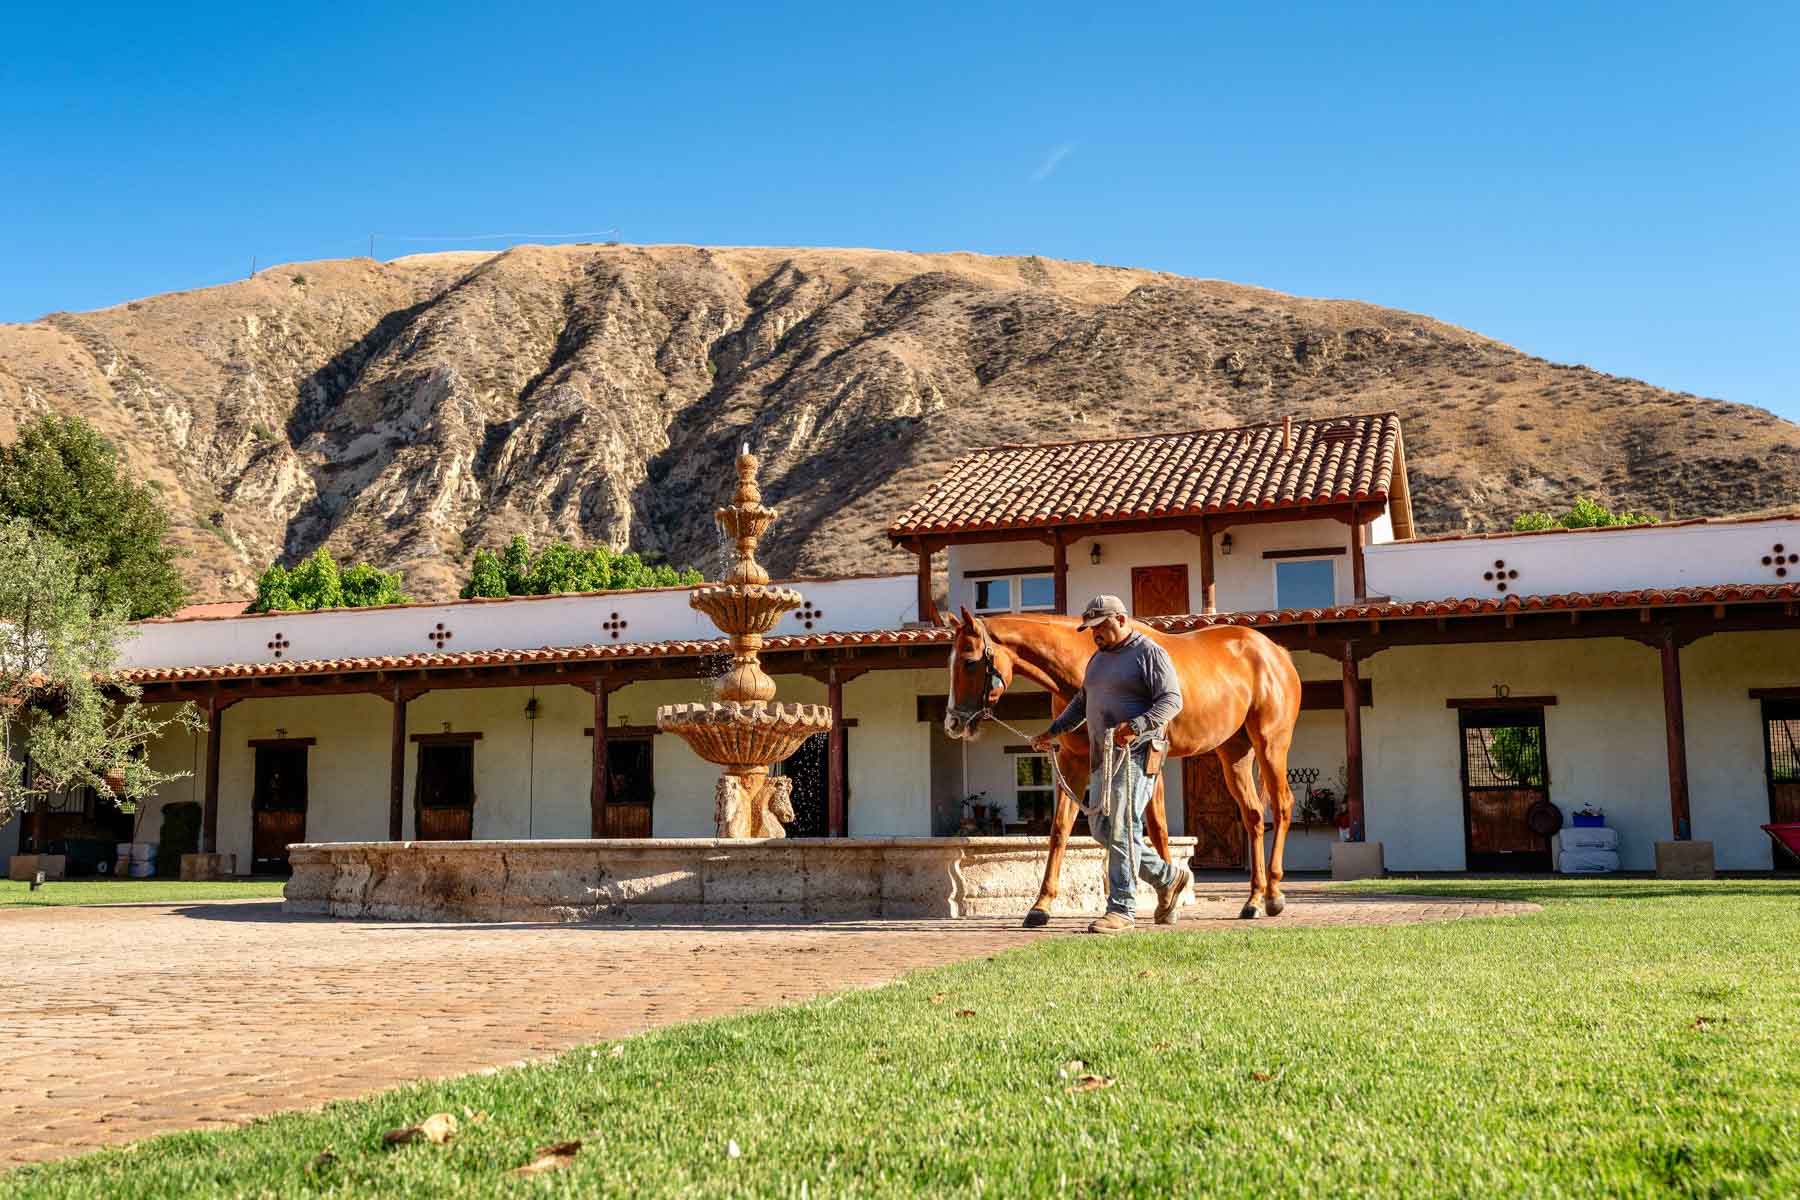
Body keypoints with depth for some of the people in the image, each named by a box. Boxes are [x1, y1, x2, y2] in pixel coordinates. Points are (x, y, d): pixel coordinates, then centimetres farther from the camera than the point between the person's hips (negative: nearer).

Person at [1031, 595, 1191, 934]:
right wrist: (1053, 732, 20)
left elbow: (1172, 700, -17)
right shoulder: (1098, 658, 18)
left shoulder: (1150, 653, -8)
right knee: (1103, 830, 9)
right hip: (1102, 756, 9)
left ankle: (1121, 909, -6)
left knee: (1123, 830, -11)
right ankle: (1170, 878, 22)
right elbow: (1081, 702, 29)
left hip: (1136, 754, -9)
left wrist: (1136, 726, -31)